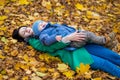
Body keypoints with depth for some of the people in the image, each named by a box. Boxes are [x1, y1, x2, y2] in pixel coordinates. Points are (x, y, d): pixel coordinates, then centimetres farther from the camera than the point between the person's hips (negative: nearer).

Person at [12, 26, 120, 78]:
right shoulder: (35, 43, 0)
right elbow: (51, 47, -14)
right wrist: (68, 38, -24)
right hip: (71, 53, -7)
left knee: (111, 55, -2)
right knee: (104, 63, -15)